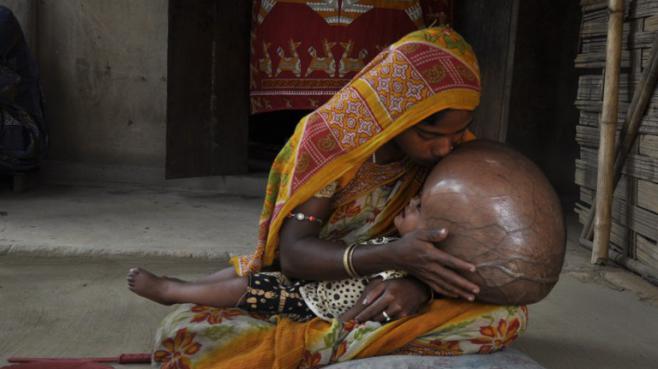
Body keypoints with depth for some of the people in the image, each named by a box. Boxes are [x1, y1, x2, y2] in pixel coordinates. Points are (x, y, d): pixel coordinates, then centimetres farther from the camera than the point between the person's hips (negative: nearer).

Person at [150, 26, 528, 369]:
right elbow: (293, 252, -22)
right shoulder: (330, 137, -20)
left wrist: (421, 281, -31)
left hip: (388, 295, 4)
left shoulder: (458, 149, -8)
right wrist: (391, 256, -39)